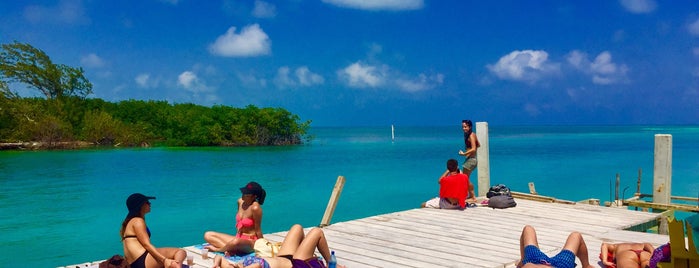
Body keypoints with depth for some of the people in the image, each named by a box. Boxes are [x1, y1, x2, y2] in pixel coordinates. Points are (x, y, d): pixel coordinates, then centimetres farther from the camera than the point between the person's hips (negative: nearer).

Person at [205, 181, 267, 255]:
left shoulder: (255, 208, -22)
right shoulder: (240, 201, 0)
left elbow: (258, 230, -13)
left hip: (251, 242, -8)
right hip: (238, 238, 8)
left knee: (236, 242, -43)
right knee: (208, 235, 1)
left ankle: (217, 249, -12)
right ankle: (230, 248, -18)